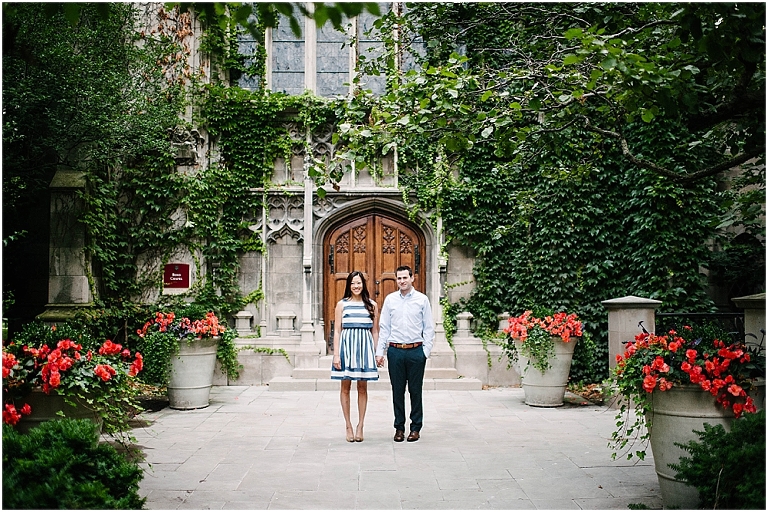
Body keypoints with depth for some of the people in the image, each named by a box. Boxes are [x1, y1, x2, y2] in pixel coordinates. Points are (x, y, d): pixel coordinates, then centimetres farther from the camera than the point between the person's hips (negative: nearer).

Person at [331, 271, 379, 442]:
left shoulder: (372, 305, 7)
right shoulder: (342, 304, 4)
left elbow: (375, 331, 10)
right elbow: (337, 330, 3)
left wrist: (376, 353, 5)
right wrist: (336, 354, -4)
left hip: (365, 346, 1)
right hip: (346, 345, 0)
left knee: (362, 388, 5)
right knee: (345, 387, 4)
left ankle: (360, 426, 15)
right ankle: (348, 426, 13)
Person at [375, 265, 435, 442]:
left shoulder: (422, 300, 3)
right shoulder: (390, 299, 7)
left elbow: (429, 328, 3)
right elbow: (383, 327, 8)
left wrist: (426, 351, -5)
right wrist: (379, 352, 2)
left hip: (416, 351, -1)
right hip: (395, 350, 1)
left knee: (415, 391, 5)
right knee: (397, 391, 7)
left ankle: (416, 428, 15)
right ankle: (399, 427, 17)